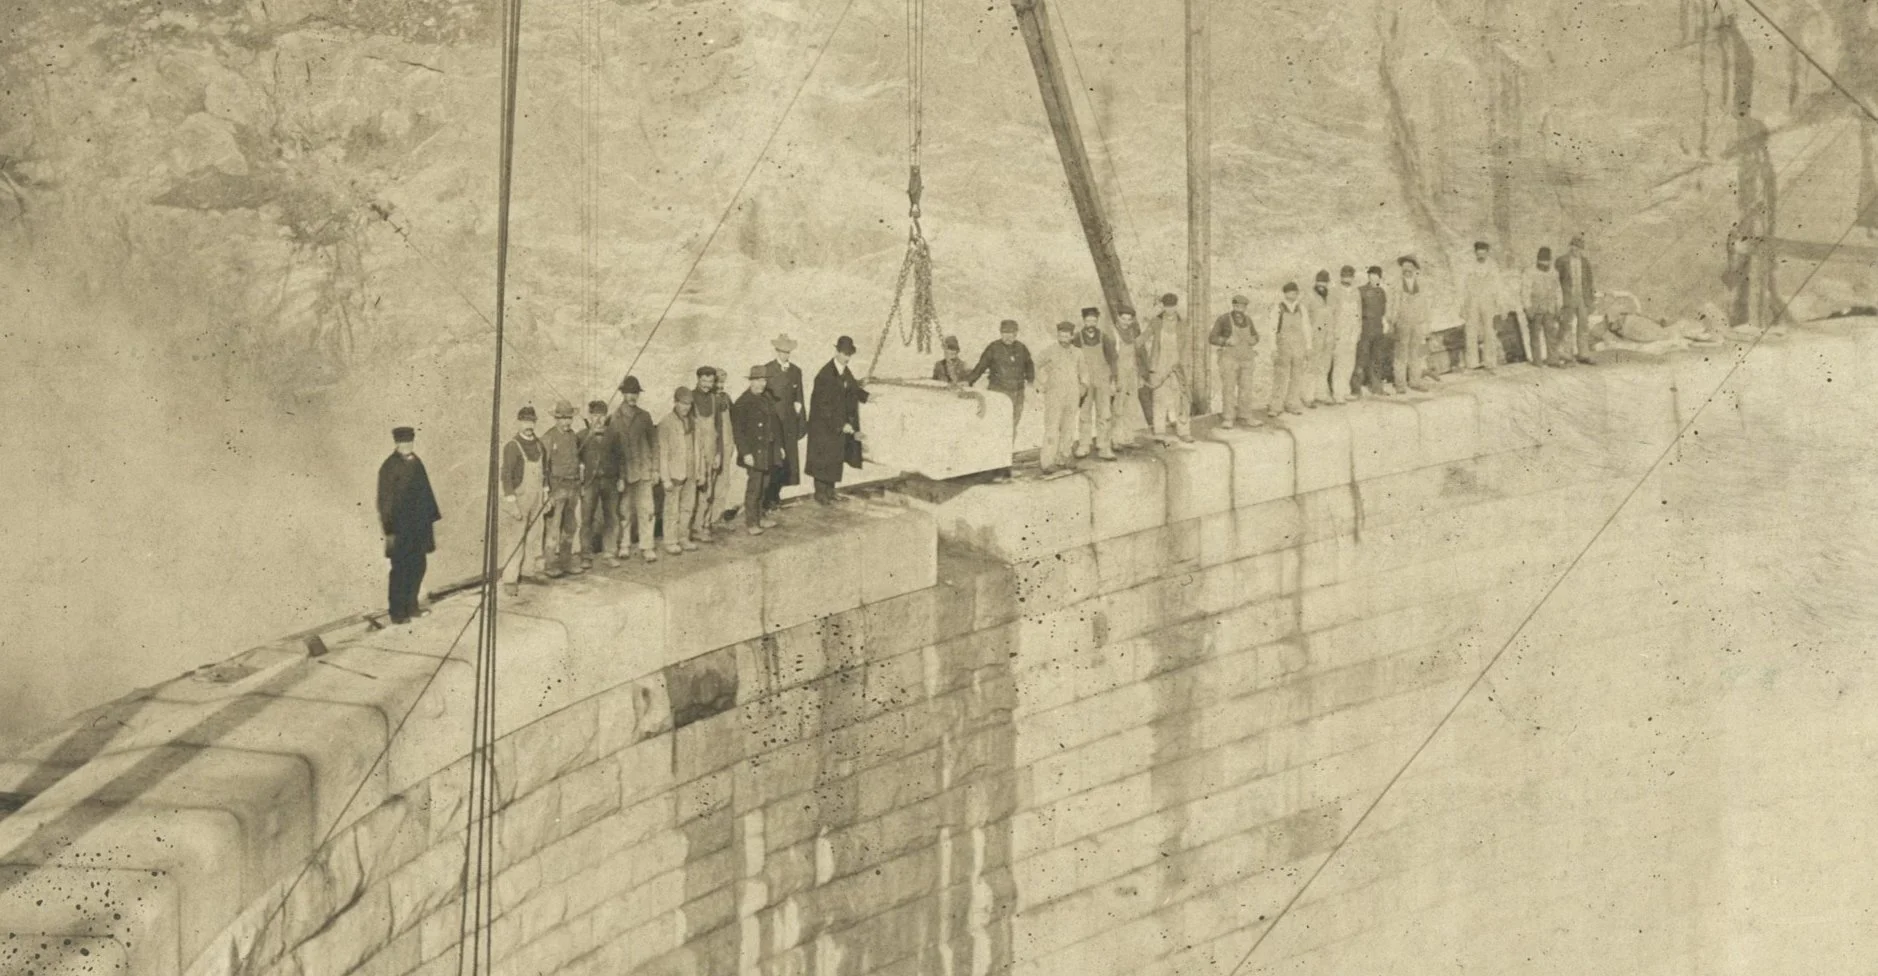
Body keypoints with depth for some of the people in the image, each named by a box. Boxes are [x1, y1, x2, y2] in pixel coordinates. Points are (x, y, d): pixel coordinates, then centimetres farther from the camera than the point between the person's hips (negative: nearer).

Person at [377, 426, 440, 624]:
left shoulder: (415, 463, 6)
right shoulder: (389, 467, -14)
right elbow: (385, 501, -13)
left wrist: (432, 518, 14)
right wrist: (389, 531, -15)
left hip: (419, 526, 7)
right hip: (401, 527, -7)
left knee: (418, 566, 14)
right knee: (400, 570, 0)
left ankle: (411, 607, 27)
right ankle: (397, 613, 11)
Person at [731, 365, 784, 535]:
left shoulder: (767, 399, 10)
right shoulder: (743, 403, -12)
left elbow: (776, 423, 17)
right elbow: (738, 430, -14)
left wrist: (779, 446, 14)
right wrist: (745, 453, -18)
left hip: (769, 451, 7)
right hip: (754, 453, -7)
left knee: (763, 486, 13)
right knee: (754, 487, -3)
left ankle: (759, 516, 25)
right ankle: (750, 522, 5)